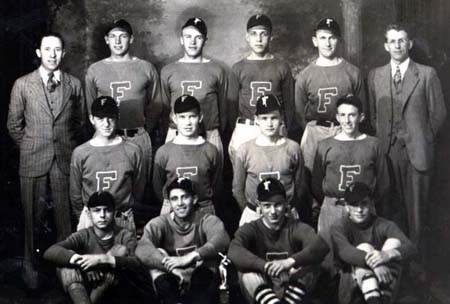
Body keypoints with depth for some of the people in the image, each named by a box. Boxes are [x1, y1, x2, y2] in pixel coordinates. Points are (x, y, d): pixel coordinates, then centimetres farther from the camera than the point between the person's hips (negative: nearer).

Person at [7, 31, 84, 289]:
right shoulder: (22, 85, 0)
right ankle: (32, 266, 23)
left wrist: (72, 148, 10)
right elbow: (14, 125, 7)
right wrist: (29, 148, 9)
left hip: (66, 160, 1)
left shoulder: (74, 85, 3)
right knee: (33, 218, 7)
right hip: (33, 161, -1)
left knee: (65, 217, 5)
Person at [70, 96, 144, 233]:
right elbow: (75, 192, 5)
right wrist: (82, 218, 11)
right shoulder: (80, 153, -5)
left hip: (124, 220, 0)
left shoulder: (132, 151, -6)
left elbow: (139, 188, 5)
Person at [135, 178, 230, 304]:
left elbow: (222, 239, -29)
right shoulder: (159, 223, -3)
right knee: (158, 254, -24)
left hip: (202, 286, -1)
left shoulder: (207, 220, -5)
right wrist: (171, 266, -39)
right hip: (170, 287, 1)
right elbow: (142, 249, -24)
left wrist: (190, 257, -41)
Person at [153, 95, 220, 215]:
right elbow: (158, 186, 8)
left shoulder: (210, 151, -2)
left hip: (204, 210, 0)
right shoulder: (163, 152, -2)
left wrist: (205, 205, 3)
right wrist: (169, 204, 7)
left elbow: (214, 184, 6)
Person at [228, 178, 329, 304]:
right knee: (247, 270, -27)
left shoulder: (296, 227, -3)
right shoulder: (251, 229, -3)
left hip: (294, 293, 0)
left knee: (309, 265, -24)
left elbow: (321, 246, -25)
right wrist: (265, 266, -43)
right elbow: (234, 252, -26)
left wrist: (290, 262, -42)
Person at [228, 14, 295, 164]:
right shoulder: (239, 68, 8)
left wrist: (286, 132, 3)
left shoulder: (282, 67, 6)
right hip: (245, 130, 1)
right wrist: (231, 136, 4)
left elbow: (289, 104, 8)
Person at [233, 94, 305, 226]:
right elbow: (237, 188, 3)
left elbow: (299, 185, 3)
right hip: (253, 214, 0)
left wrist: (292, 209, 6)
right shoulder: (244, 150, -5)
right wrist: (249, 211, 6)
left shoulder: (292, 148, -4)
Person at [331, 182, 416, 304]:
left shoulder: (384, 226, 0)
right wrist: (372, 262, -46)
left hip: (383, 285, 2)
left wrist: (388, 254, -40)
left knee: (394, 242, -17)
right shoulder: (339, 227, -4)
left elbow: (411, 248, -17)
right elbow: (344, 251, -27)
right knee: (364, 248, -25)